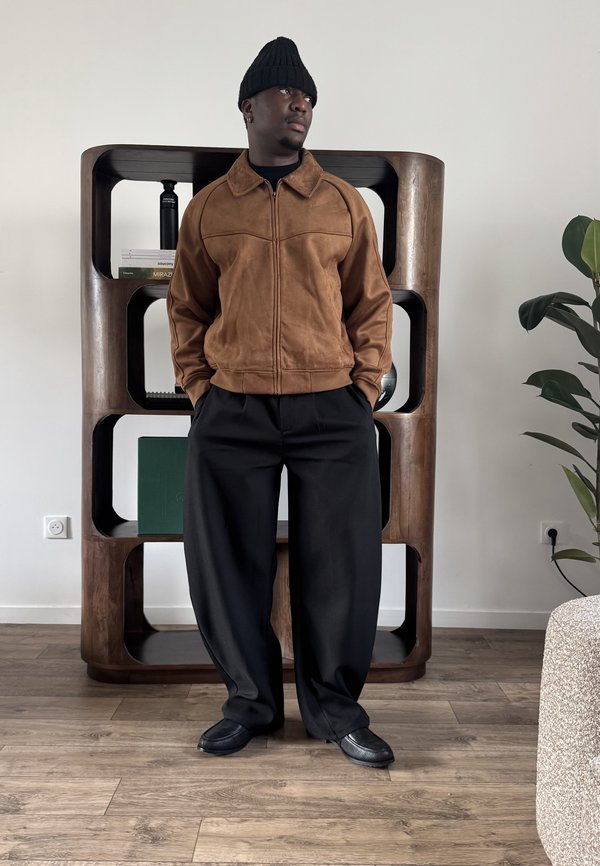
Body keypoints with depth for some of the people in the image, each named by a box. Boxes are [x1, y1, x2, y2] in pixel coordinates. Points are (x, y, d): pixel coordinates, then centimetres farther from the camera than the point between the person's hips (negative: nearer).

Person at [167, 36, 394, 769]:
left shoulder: (345, 204, 9)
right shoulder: (207, 208, 9)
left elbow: (372, 304, 9)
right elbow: (186, 309, 12)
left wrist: (364, 388, 0)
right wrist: (198, 388, 3)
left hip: (332, 412, 0)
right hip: (231, 414, 1)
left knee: (338, 565, 4)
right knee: (229, 563, 6)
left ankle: (334, 708, 21)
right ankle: (250, 700, 25)